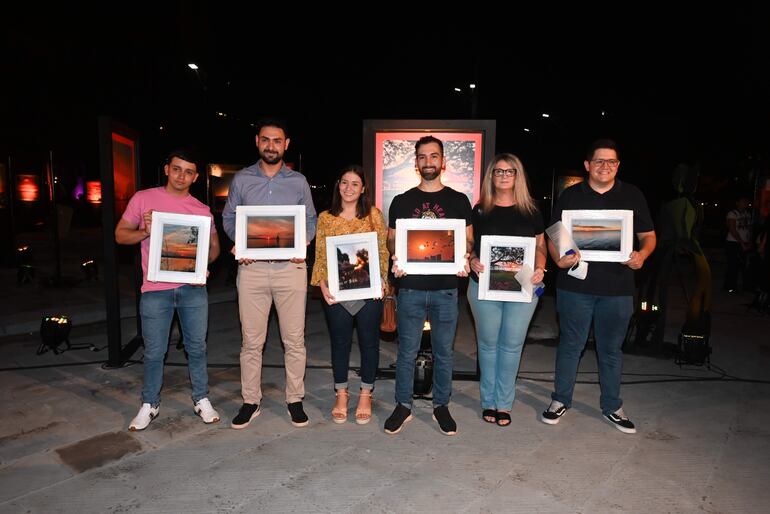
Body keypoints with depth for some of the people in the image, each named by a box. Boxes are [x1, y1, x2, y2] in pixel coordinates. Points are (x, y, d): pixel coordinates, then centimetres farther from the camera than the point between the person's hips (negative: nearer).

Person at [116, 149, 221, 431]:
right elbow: (120, 235, 6)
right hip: (155, 291, -1)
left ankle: (201, 400, 25)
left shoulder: (201, 210, 7)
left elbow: (214, 246, 12)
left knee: (197, 347, 9)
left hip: (193, 289, 1)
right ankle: (149, 404, 26)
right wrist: (145, 231, -13)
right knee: (154, 352, 8)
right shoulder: (143, 199, 3)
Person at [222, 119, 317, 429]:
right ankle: (250, 401, 21)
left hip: (290, 267, 0)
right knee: (251, 340, 6)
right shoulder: (241, 180, 8)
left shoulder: (298, 181, 9)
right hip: (252, 267, 0)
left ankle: (295, 399, 19)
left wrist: (303, 244, -7)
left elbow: (311, 219, 12)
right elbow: (228, 217, 12)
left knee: (294, 339, 4)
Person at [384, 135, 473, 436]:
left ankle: (441, 406, 28)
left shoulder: (458, 201, 8)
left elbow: (468, 239, 8)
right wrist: (396, 258, -13)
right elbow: (391, 239, 8)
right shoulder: (402, 201, 8)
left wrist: (463, 257, -15)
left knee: (443, 351, 11)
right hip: (410, 287, 0)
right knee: (407, 351, 7)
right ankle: (403, 406, 23)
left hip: (445, 288, 0)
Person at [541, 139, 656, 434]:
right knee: (570, 345, 9)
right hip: (575, 285, -1)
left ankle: (612, 407, 30)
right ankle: (561, 400, 25)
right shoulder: (570, 196, 3)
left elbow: (648, 235, 9)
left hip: (617, 287, 1)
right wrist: (559, 259, -17)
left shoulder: (632, 196, 6)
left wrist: (642, 255, -13)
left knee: (611, 349, 14)